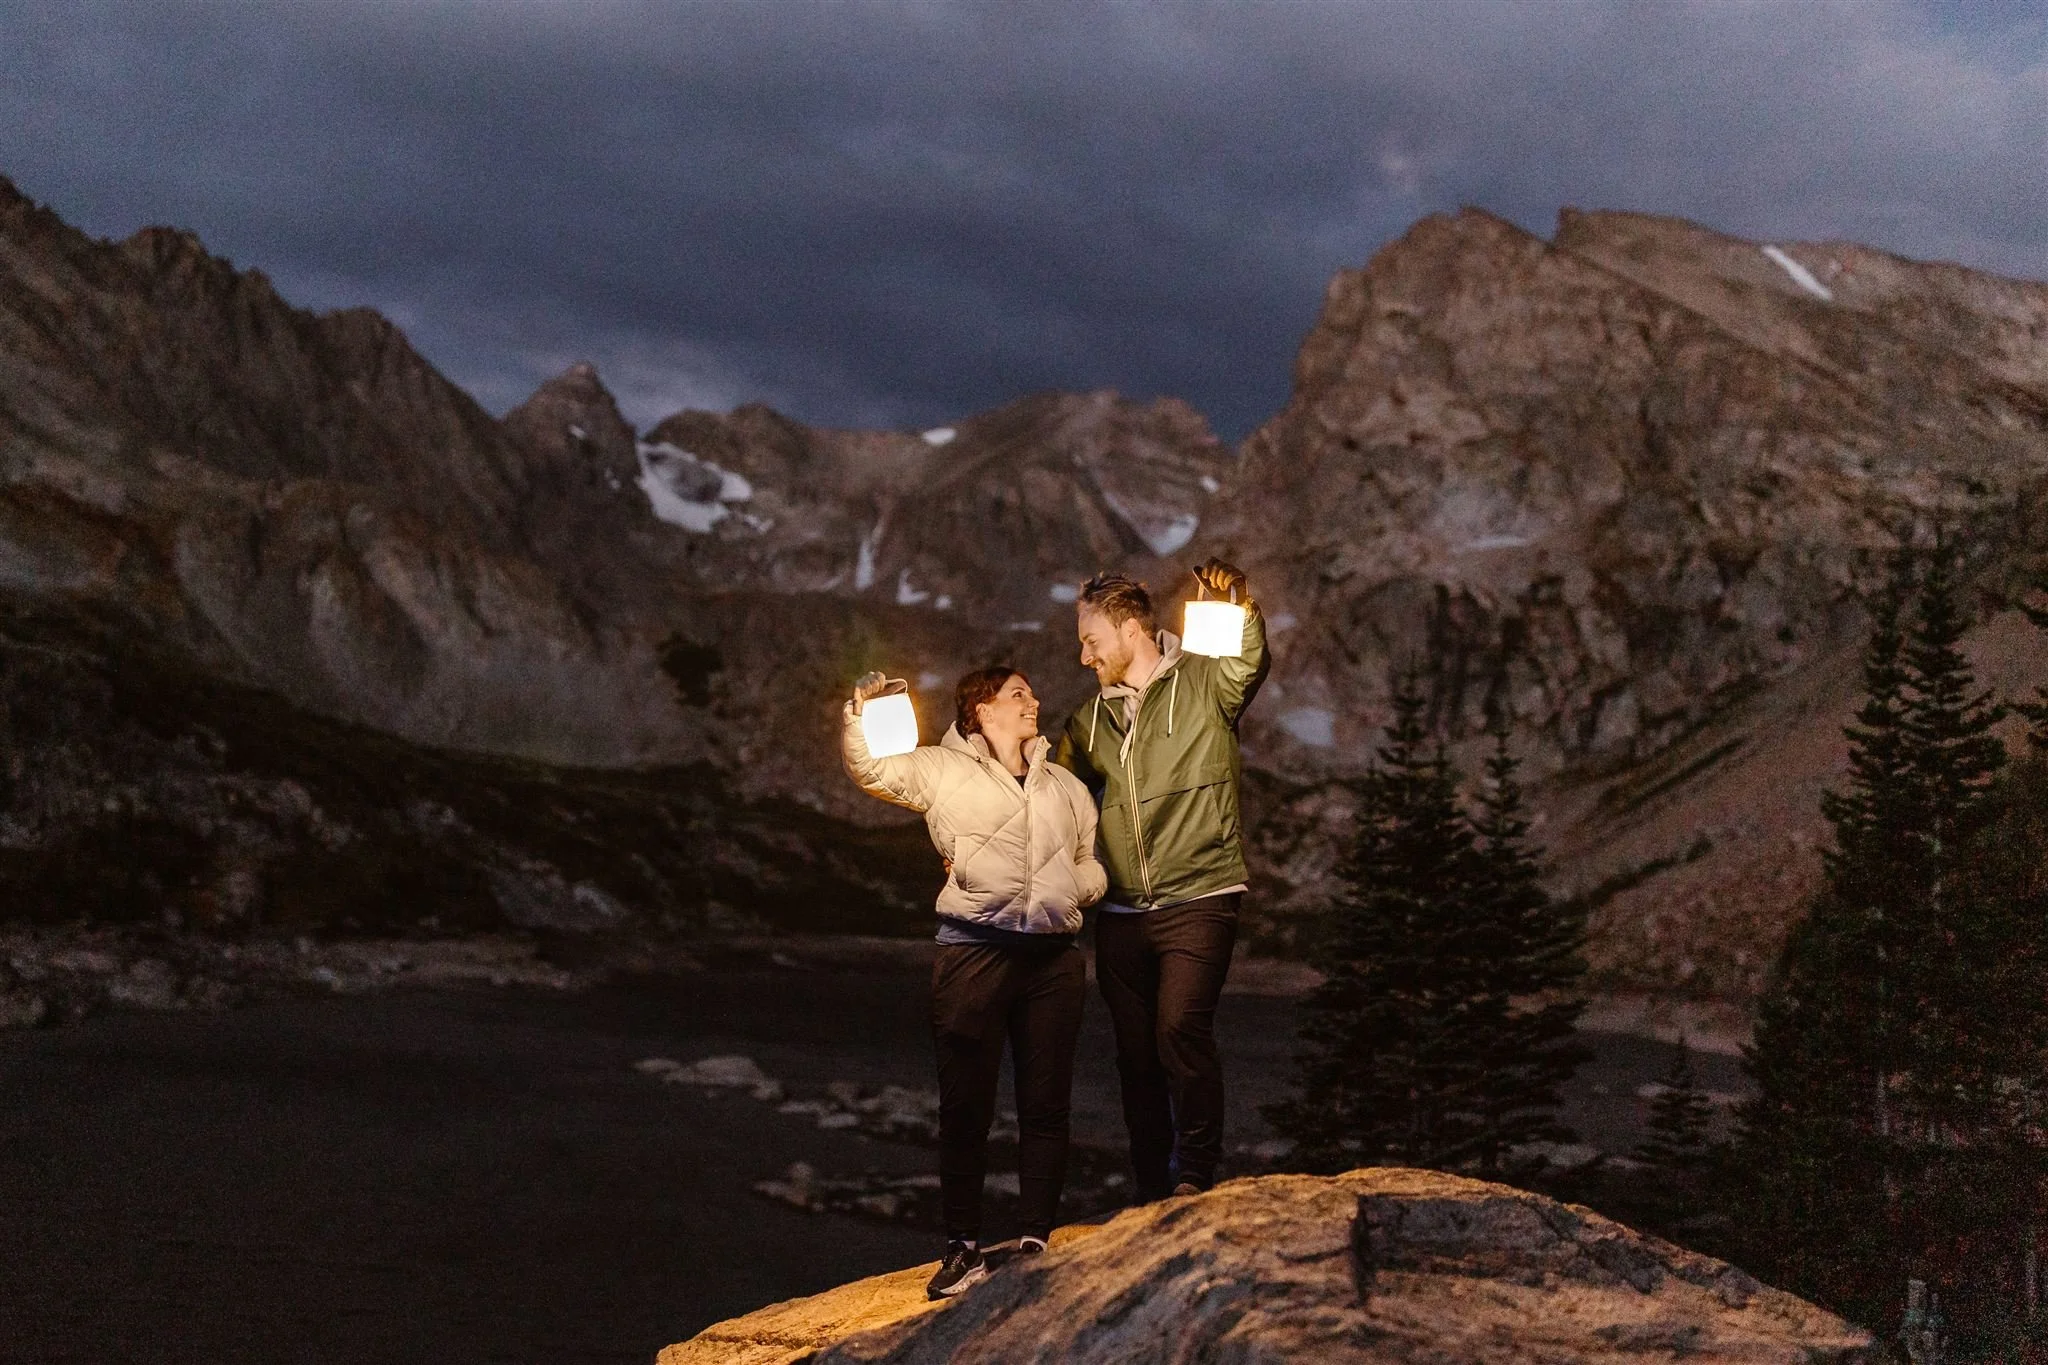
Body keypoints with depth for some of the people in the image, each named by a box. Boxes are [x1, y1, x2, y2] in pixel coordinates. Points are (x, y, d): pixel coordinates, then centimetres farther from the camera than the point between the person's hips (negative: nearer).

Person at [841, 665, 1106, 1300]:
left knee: (1046, 1105, 3)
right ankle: (964, 1247, 8)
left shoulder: (1065, 787, 22)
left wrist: (1075, 887, 4)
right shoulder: (945, 771, 9)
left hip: (1052, 956, 4)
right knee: (965, 1104, -1)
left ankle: (1034, 1242, 11)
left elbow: (1092, 863, 25)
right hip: (974, 953, -4)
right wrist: (859, 711, -10)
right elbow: (869, 771, 6)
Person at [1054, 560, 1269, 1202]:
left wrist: (1240, 604, -42)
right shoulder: (1090, 720, 16)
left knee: (1180, 1029, -22)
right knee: (1135, 1053, 5)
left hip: (1198, 900, -6)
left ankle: (1195, 1173, -7)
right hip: (1122, 910, 6)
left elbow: (1250, 661, -22)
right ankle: (1153, 1195, 14)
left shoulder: (1204, 684, -1)